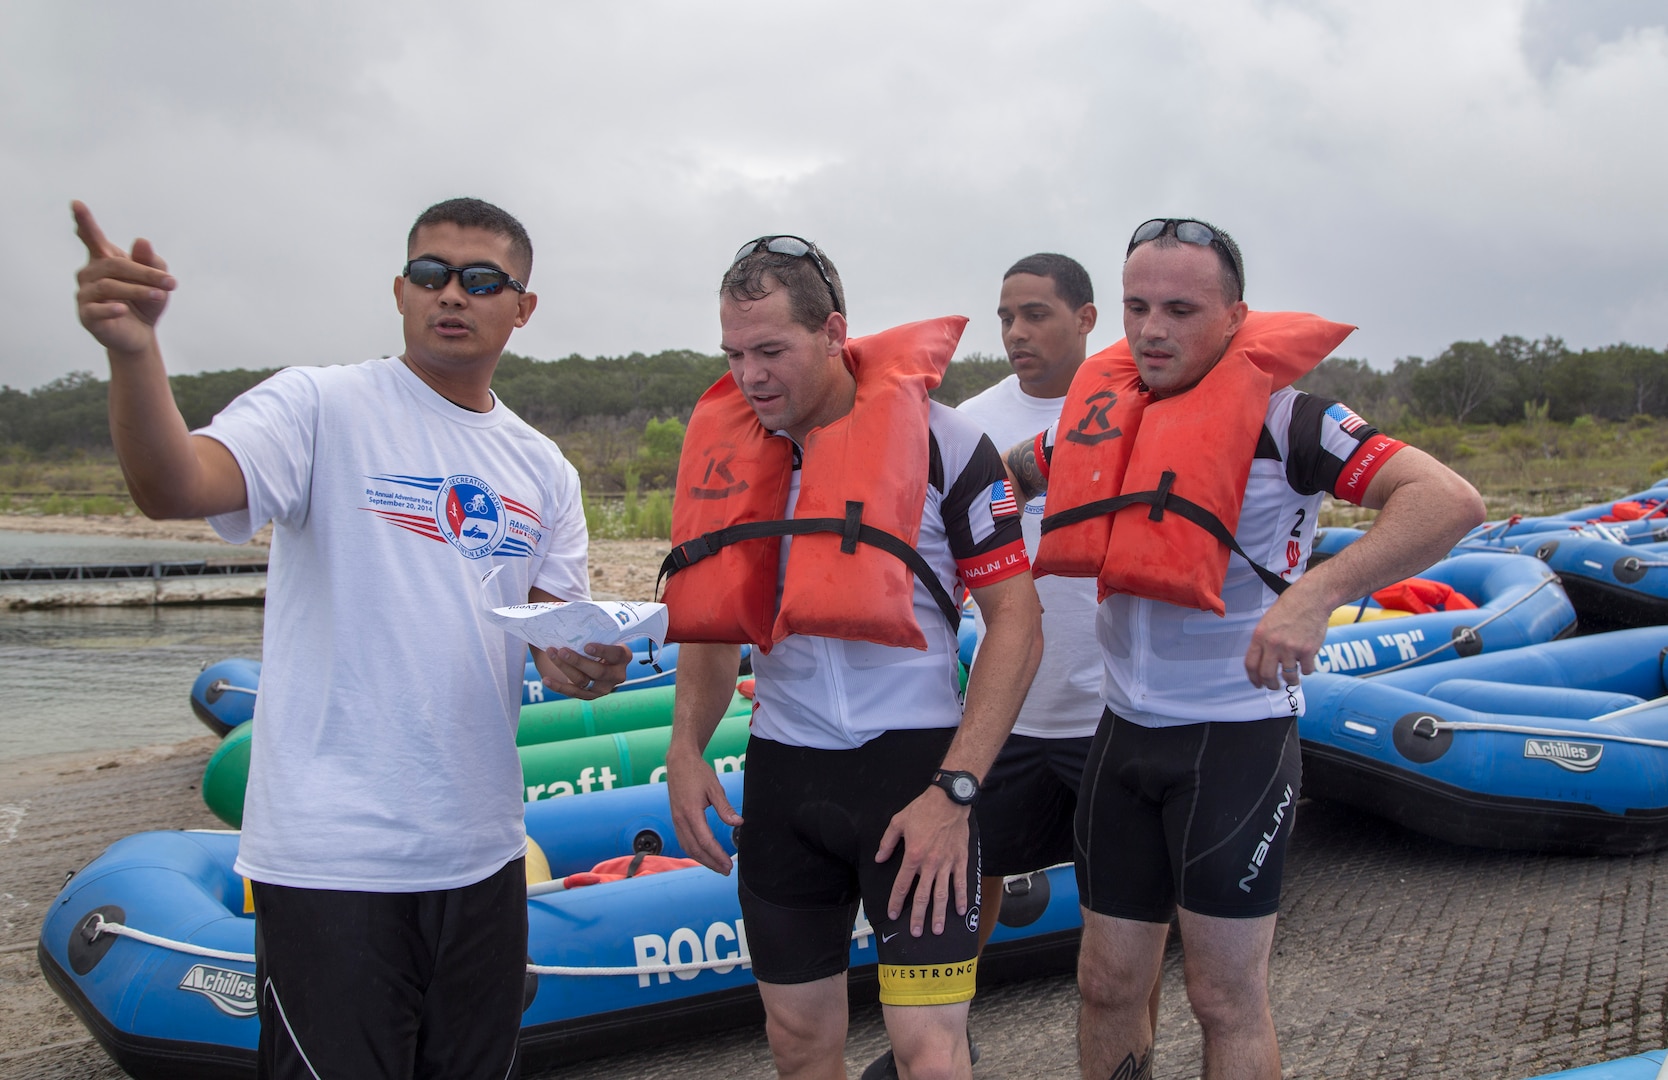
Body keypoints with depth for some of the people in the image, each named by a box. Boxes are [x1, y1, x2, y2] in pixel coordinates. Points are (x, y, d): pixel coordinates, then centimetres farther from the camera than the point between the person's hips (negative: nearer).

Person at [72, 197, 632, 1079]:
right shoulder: (321, 409, -6)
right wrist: (132, 349, -40)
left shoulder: (544, 471, 11)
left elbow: (561, 632, 11)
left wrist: (585, 666, -12)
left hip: (481, 853, 6)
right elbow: (174, 487, -23)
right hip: (331, 859, -6)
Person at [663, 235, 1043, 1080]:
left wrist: (954, 791, -15)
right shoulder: (730, 449, 7)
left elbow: (1016, 622, -9)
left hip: (913, 756, -4)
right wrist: (685, 748, 0)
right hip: (782, 766, 5)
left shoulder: (941, 440, -8)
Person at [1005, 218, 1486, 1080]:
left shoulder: (1278, 415, -13)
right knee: (1108, 982, 13)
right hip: (1125, 729, 6)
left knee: (1225, 997, 4)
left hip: (1236, 735, -6)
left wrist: (1315, 592, -35)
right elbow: (1010, 475, 26)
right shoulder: (1103, 409, 6)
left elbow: (1449, 501, -23)